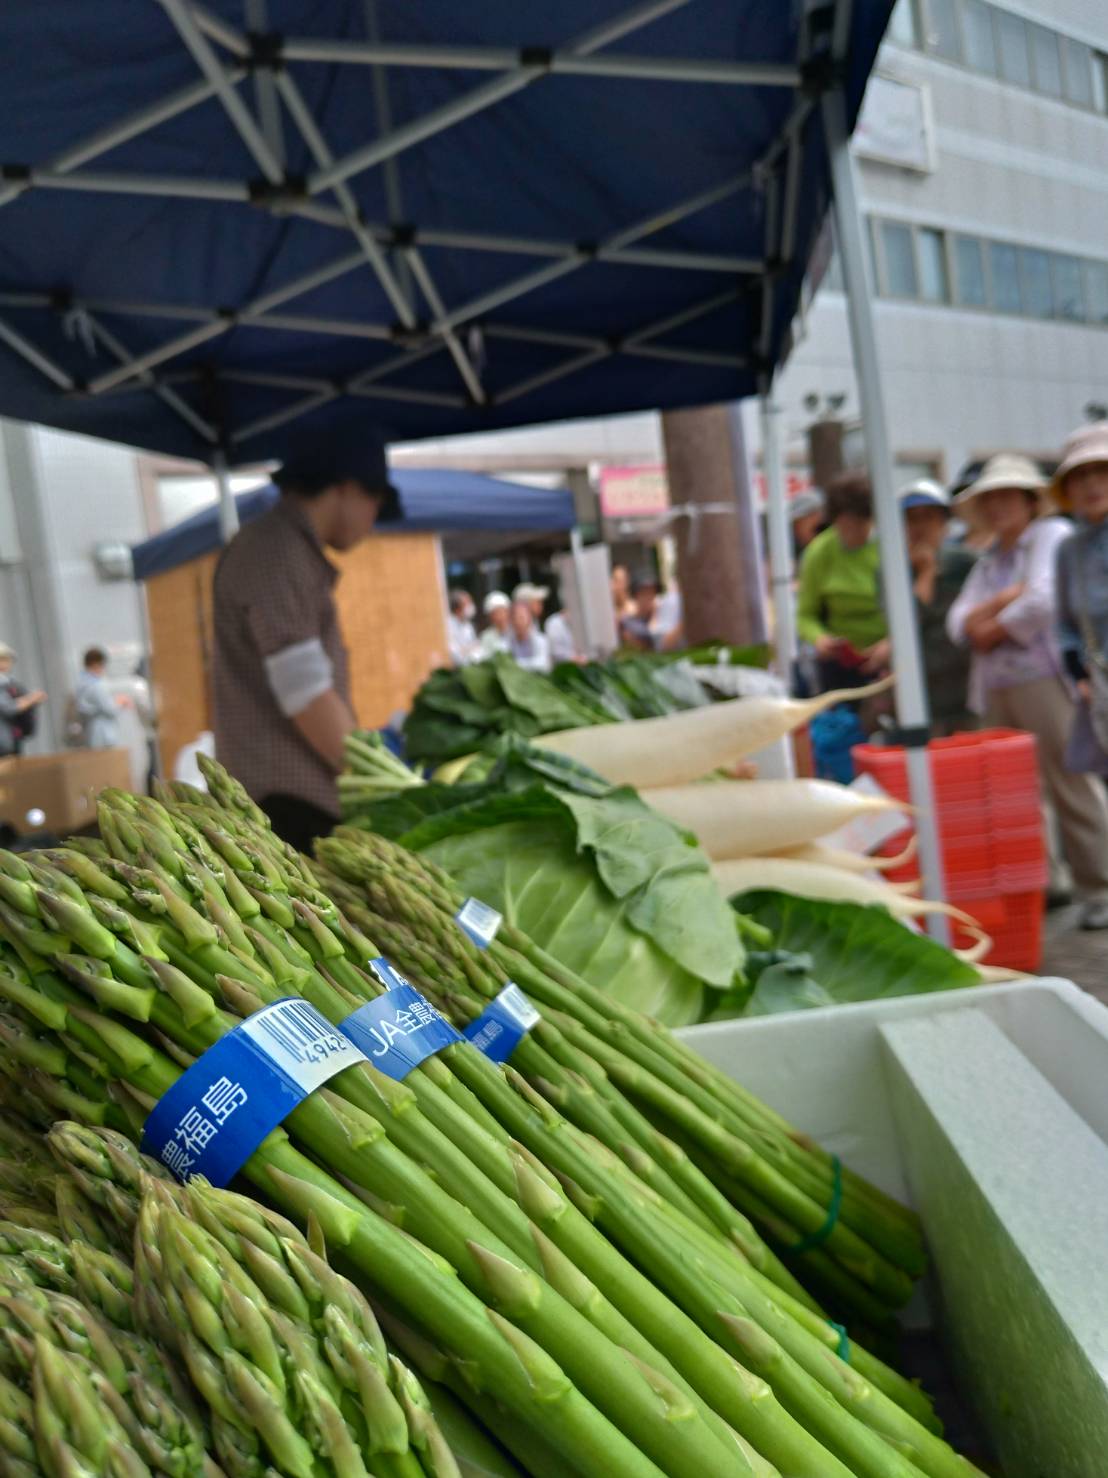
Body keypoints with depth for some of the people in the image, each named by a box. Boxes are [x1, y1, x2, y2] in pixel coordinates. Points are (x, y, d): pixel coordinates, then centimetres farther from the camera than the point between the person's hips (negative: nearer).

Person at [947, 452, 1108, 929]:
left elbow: (1044, 602, -15)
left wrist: (992, 629, -1)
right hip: (997, 689, 7)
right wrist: (1003, 600, -9)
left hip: (1045, 680, -7)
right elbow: (959, 623, 9)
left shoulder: (1054, 536, 1)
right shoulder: (989, 561, 21)